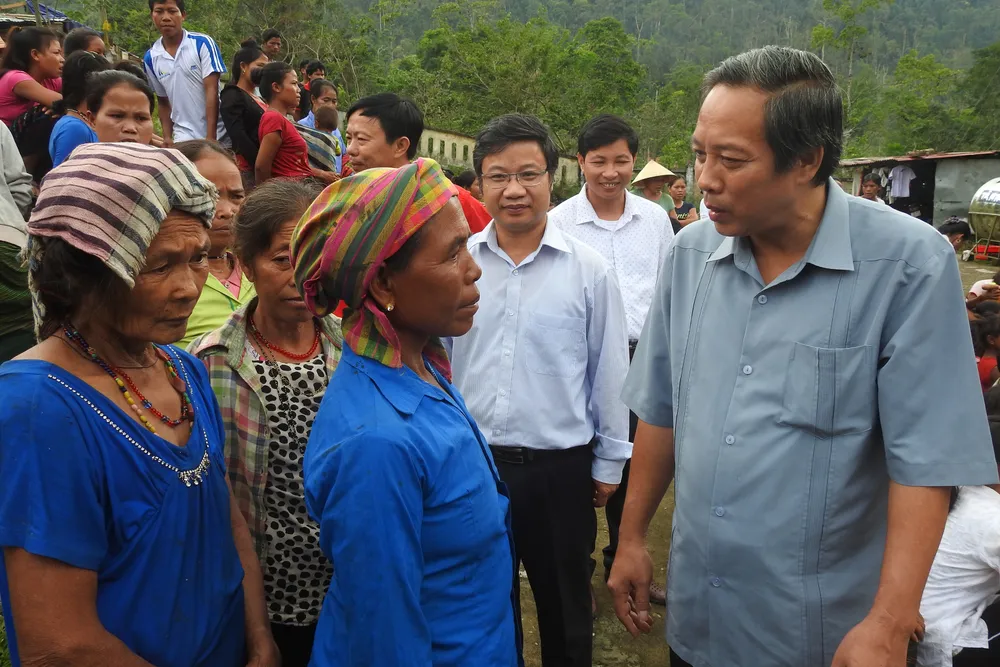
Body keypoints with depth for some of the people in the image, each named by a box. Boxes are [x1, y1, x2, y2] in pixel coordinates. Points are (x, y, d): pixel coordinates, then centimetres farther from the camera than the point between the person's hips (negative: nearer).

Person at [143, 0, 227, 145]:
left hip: (217, 134, -3)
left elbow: (211, 90, -12)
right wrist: (167, 137, 6)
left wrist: (211, 137, -17)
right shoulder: (150, 58, 4)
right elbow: (163, 101, 15)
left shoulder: (202, 43, -7)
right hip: (183, 138, 3)